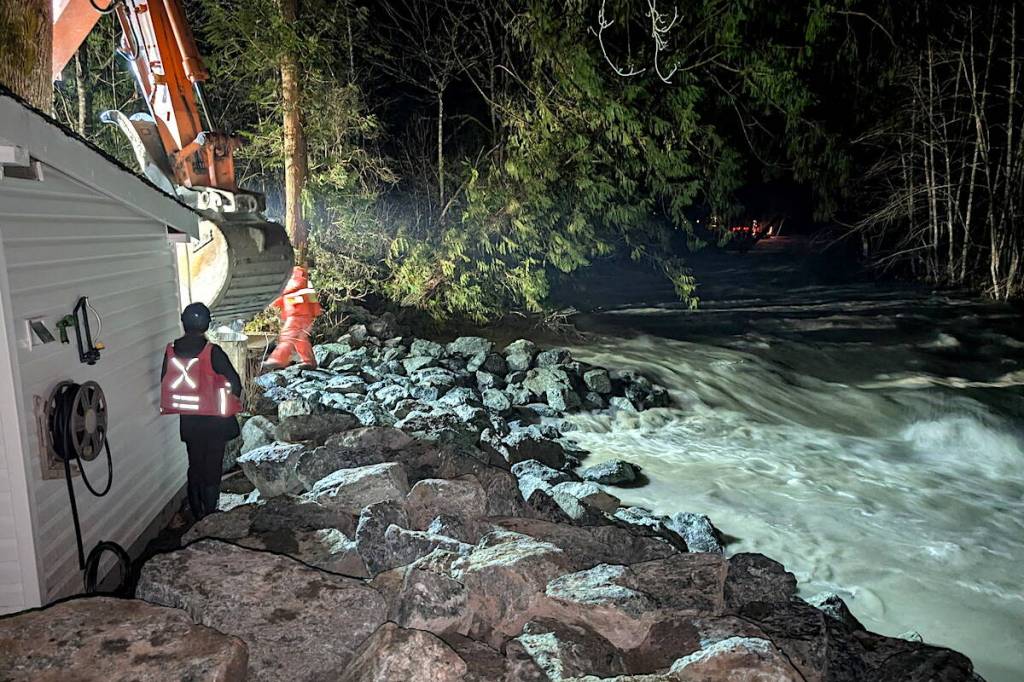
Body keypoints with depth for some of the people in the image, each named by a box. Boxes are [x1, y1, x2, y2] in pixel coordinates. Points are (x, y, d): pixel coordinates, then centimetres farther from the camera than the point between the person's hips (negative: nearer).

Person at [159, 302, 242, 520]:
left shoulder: (171, 350, -6)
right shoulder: (212, 352, -18)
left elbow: (165, 382, 3)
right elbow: (234, 380, -17)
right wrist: (235, 397, 3)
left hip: (187, 420, 4)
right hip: (214, 420, -4)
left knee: (194, 466, 18)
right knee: (212, 468, 9)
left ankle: (197, 514, 26)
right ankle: (210, 516, 14)